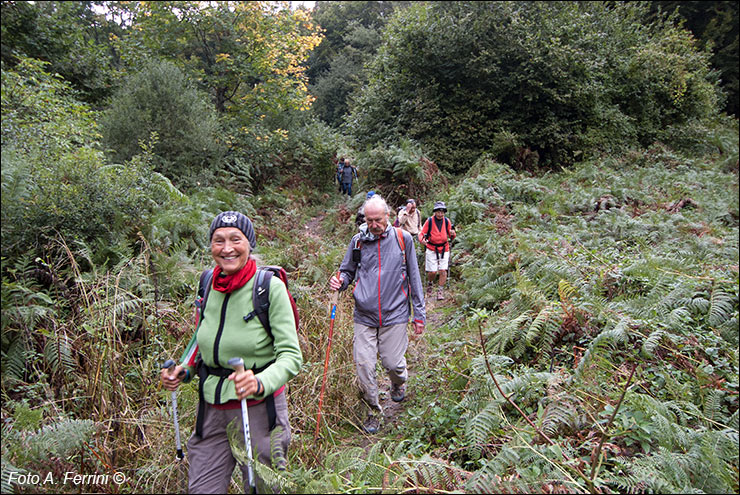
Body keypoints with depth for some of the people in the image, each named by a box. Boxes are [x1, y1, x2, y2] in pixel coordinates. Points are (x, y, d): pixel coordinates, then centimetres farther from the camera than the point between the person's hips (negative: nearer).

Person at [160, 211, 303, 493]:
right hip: (211, 409, 4)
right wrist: (183, 370, 1)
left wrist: (260, 383, -36)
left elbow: (291, 356, -19)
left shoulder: (270, 286, -16)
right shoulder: (209, 282, 0)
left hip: (259, 408, -4)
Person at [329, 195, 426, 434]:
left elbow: (414, 277, 5)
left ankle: (399, 382, 41)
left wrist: (419, 314, 4)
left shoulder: (402, 238, 0)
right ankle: (373, 410, 23)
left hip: (395, 314, -1)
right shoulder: (358, 241, 4)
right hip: (364, 316, 2)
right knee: (363, 365, -1)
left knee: (392, 363, 3)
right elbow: (348, 271, 16)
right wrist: (340, 281, -9)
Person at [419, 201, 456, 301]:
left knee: (443, 271, -6)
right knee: (432, 271, -5)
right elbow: (421, 233, -4)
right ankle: (430, 283, 28)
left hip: (444, 249, 2)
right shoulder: (429, 221, -6)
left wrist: (453, 234, -15)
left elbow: (451, 236, 8)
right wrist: (422, 240, -26)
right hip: (432, 249, -2)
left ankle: (440, 291, 8)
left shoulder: (446, 221, 1)